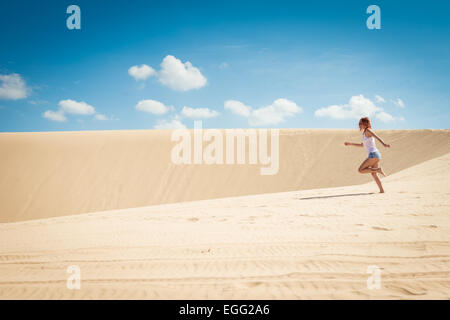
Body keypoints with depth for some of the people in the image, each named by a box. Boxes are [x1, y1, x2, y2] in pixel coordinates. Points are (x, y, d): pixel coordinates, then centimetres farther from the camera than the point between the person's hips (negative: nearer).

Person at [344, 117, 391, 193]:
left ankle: (378, 169, -12)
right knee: (373, 174, 16)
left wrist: (383, 144, -39)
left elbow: (377, 137, -23)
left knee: (360, 170, -9)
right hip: (375, 155, 10)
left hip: (373, 154, -10)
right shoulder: (365, 133, 20)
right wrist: (350, 144, 34)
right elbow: (362, 145, 32)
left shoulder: (368, 130, -6)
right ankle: (382, 190, 16)